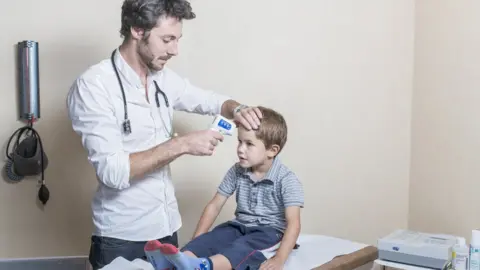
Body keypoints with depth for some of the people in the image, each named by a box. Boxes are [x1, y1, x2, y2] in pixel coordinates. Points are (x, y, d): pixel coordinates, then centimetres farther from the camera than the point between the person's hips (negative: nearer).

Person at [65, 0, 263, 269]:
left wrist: (237, 110, -5)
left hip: (168, 226, 6)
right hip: (123, 237, -6)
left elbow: (213, 100, 17)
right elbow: (112, 171, -25)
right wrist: (181, 144, -26)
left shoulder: (164, 78, 2)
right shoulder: (93, 86, -17)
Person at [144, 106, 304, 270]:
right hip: (240, 226, 5)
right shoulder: (236, 171, 0)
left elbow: (293, 223, -22)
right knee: (211, 239, -24)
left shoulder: (287, 180, -15)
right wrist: (195, 242, -4)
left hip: (270, 231, -5)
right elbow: (214, 205, 3)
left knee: (242, 247, -36)